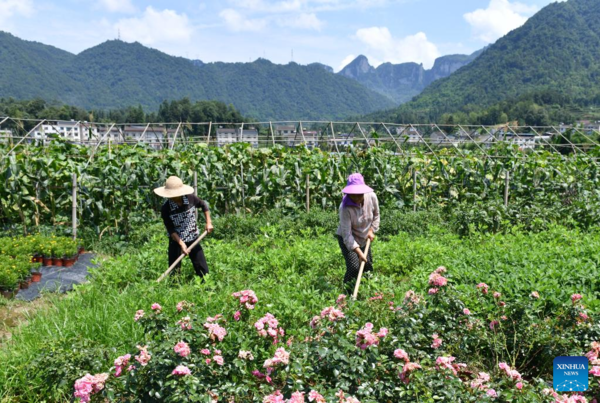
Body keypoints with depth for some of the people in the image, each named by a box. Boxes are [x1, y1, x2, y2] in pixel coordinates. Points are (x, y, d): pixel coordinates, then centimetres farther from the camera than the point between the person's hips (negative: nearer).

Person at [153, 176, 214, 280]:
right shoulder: (166, 209, -18)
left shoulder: (191, 198, -12)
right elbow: (170, 230, -15)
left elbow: (204, 205, 9)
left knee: (203, 270, 4)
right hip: (176, 241, -2)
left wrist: (208, 223, 3)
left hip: (193, 239, 2)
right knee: (174, 271, 4)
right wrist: (181, 244, -24)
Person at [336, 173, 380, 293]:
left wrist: (371, 230, -7)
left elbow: (376, 215, 5)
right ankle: (348, 293, -2)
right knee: (354, 267, -19)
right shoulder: (345, 208, -32)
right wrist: (358, 252, -36)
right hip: (347, 239, -5)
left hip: (363, 238, 5)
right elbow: (347, 234, -31)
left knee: (368, 267, 10)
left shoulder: (371, 197, -18)